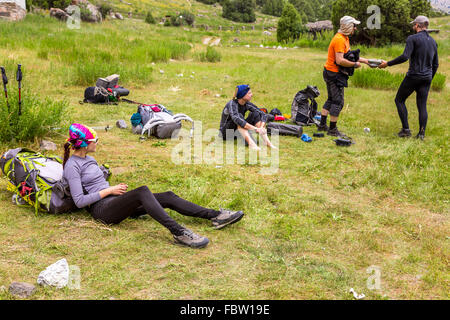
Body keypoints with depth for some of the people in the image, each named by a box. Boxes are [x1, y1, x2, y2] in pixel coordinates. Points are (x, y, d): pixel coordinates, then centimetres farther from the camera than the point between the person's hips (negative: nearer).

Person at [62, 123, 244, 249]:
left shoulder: (88, 159, 20)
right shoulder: (72, 166, -8)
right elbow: (79, 201, -16)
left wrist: (115, 188, 11)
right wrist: (109, 190, -12)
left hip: (115, 202, 9)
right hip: (102, 209, -9)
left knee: (167, 197, -6)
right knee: (142, 191, -36)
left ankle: (216, 216, -12)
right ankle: (178, 233, -45)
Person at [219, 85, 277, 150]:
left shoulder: (247, 104, -6)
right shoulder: (232, 104, -24)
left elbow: (263, 115, -8)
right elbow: (236, 119, -42)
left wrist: (261, 127, -28)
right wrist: (256, 128, -47)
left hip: (240, 131, 6)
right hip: (226, 132, -6)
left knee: (255, 114, -13)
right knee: (239, 116, -32)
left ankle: (267, 142, -26)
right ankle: (251, 143, -49)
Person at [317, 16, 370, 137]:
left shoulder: (345, 38, 13)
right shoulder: (339, 40, -20)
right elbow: (340, 60, -29)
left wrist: (365, 61, 15)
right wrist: (355, 64, -17)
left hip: (330, 72, 11)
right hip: (334, 74, -11)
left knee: (331, 100, 18)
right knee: (338, 102, -4)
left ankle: (322, 125, 24)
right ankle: (332, 129, 3)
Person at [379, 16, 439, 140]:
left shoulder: (413, 38, -8)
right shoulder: (433, 41, 14)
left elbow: (405, 57, -21)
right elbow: (435, 64, 18)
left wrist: (388, 63, -12)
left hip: (413, 76, -6)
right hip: (427, 78, 6)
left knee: (399, 100, 9)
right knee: (422, 105, 7)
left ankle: (406, 129, 3)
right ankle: (421, 134, 4)